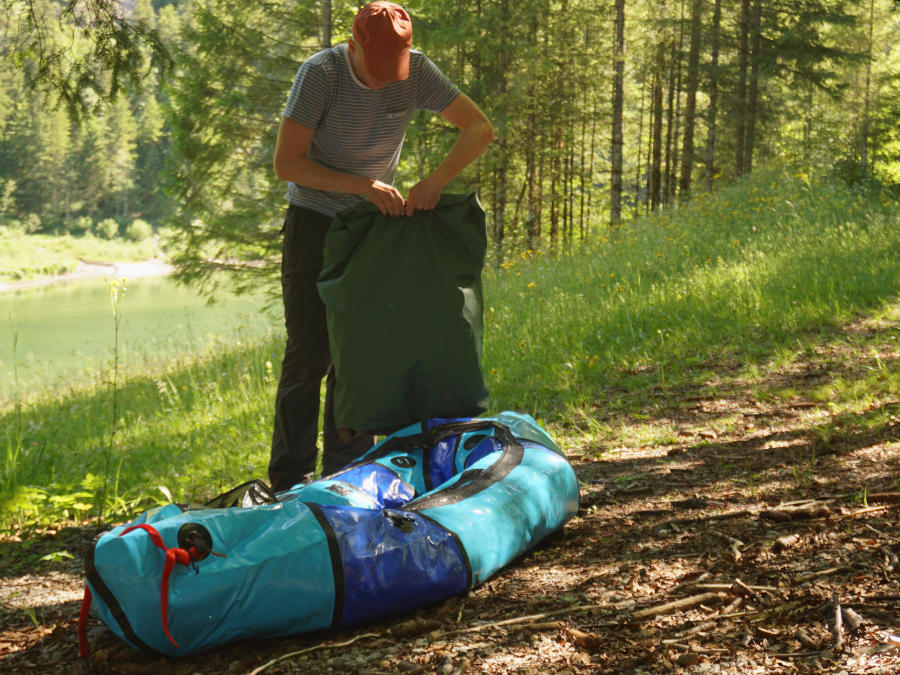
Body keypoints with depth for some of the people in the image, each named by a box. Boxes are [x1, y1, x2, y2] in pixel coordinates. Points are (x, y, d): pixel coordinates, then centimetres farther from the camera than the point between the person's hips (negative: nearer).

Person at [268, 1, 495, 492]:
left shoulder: (416, 71, -10)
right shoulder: (321, 73, -20)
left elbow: (479, 129, -7)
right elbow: (286, 164, -20)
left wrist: (434, 182, -22)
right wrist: (363, 185, -27)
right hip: (315, 218, -3)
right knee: (309, 350, -8)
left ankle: (346, 470, 9)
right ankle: (290, 479, -3)